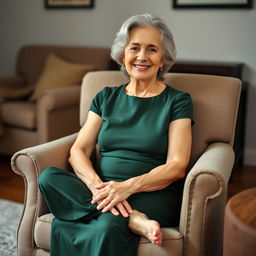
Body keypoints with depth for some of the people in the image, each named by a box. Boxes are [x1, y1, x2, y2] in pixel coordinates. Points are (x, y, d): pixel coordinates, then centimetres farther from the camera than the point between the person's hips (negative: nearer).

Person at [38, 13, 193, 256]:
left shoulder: (177, 101, 4)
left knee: (108, 226, -39)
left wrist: (128, 186, -22)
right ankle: (134, 220, -25)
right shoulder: (106, 97, 14)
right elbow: (78, 151, 4)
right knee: (48, 177, -25)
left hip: (153, 194, -5)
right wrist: (97, 185, -18)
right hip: (103, 189, 6)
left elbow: (177, 167, -6)